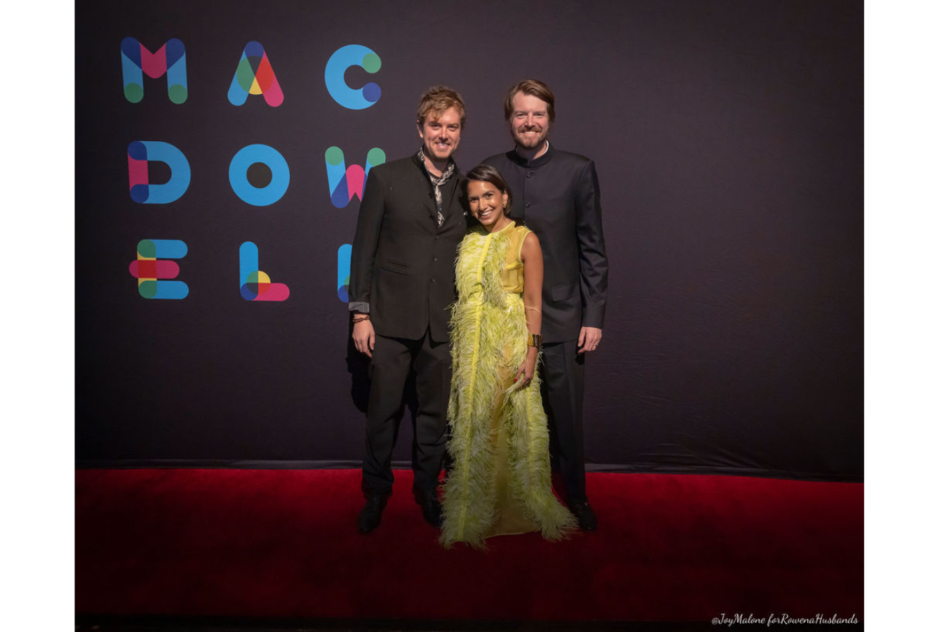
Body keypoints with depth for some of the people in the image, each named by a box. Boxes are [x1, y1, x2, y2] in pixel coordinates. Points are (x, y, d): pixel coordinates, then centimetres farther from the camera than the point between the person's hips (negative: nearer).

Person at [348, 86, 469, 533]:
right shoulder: (386, 178, 1)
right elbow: (364, 249, 0)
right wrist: (360, 315, -5)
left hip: (444, 324, 2)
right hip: (391, 319, -2)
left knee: (435, 413, 12)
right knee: (383, 412, 6)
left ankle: (427, 492, 32)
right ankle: (376, 493, 27)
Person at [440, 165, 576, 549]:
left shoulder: (525, 240, -3)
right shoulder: (468, 243, 12)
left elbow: (533, 301, -6)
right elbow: (463, 298, 14)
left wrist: (532, 352, -13)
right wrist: (459, 348, 10)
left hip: (508, 344, -5)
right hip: (471, 346, 5)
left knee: (513, 425, -2)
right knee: (474, 426, 9)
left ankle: (521, 509, 16)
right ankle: (474, 514, 23)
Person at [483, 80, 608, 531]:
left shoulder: (578, 170, 1)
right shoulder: (491, 170, 6)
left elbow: (592, 249, 1)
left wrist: (594, 317, -3)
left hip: (560, 317, -1)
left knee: (566, 415, 7)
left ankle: (575, 495, 29)